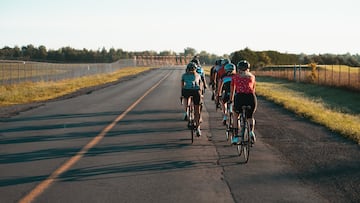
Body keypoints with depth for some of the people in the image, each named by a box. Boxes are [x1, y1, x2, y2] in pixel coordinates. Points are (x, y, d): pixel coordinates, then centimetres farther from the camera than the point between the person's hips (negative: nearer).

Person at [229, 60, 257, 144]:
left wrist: (231, 100, 45)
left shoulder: (235, 77, 20)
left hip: (239, 97, -1)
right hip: (251, 97, 1)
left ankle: (236, 136, 18)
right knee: (251, 117, 27)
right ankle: (251, 131, 0)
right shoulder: (252, 76, 23)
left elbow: (232, 91, 30)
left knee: (236, 115, 27)